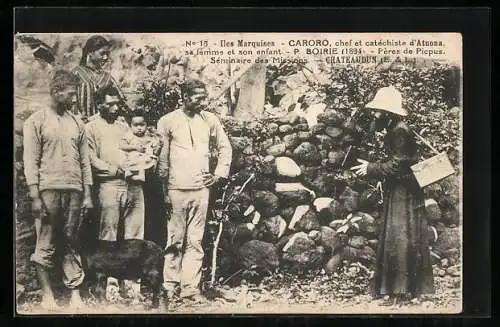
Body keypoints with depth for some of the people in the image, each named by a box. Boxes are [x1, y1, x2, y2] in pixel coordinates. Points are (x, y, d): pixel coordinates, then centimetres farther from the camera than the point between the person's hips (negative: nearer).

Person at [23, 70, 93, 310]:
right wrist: (35, 196, -10)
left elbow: (84, 160, 13)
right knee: (46, 245, 1)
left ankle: (75, 294, 7)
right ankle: (47, 295, 9)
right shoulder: (36, 121, 1)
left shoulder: (77, 123, 13)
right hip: (48, 190, -3)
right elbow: (31, 161, -3)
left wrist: (87, 193, 7)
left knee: (71, 245, 6)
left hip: (74, 191, 4)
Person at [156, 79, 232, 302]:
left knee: (195, 242, 4)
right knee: (175, 240, 2)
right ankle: (171, 286, 12)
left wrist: (219, 175, 8)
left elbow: (225, 148, 18)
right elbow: (161, 157, 1)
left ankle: (190, 287, 8)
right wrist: (165, 190, -1)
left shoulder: (210, 120, 7)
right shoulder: (168, 122, -1)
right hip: (176, 189, -3)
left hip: (201, 189, 3)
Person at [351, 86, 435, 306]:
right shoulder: (394, 130, 14)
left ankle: (401, 292, -2)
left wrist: (371, 169, -13)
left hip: (404, 194, -10)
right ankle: (393, 288, 19)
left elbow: (397, 165, -21)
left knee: (400, 239, -7)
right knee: (393, 239, 12)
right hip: (398, 191, 10)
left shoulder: (400, 132, -17)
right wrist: (371, 168, 8)